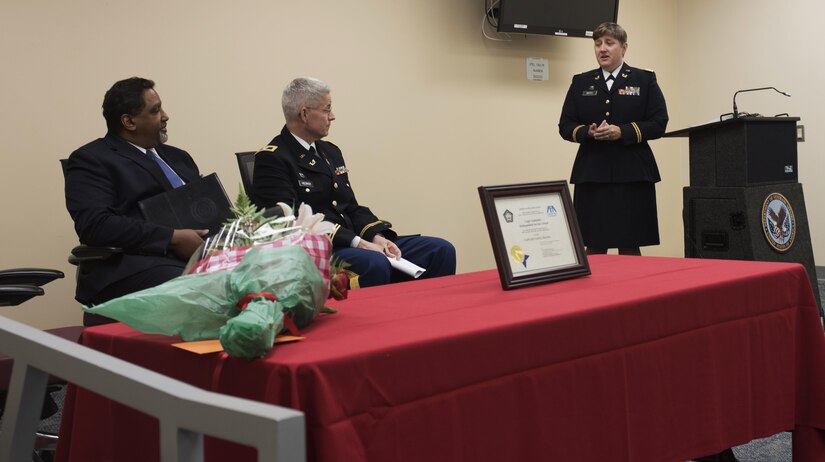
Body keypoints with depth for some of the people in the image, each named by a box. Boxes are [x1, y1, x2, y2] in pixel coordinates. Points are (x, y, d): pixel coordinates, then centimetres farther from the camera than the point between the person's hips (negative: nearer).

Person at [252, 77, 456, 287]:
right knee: (374, 264, -38)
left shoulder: (331, 151, 20)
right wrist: (357, 243, -20)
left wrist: (376, 236, -1)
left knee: (440, 250, -5)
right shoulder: (272, 159, -6)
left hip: (351, 243, 8)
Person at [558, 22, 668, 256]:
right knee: (594, 246, 2)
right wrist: (589, 132, -12)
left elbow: (658, 123, -1)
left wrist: (622, 132, -15)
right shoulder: (581, 83, 12)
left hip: (632, 174, -1)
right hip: (592, 173, 2)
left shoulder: (645, 80, 6)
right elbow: (565, 126, 8)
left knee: (630, 246, 1)